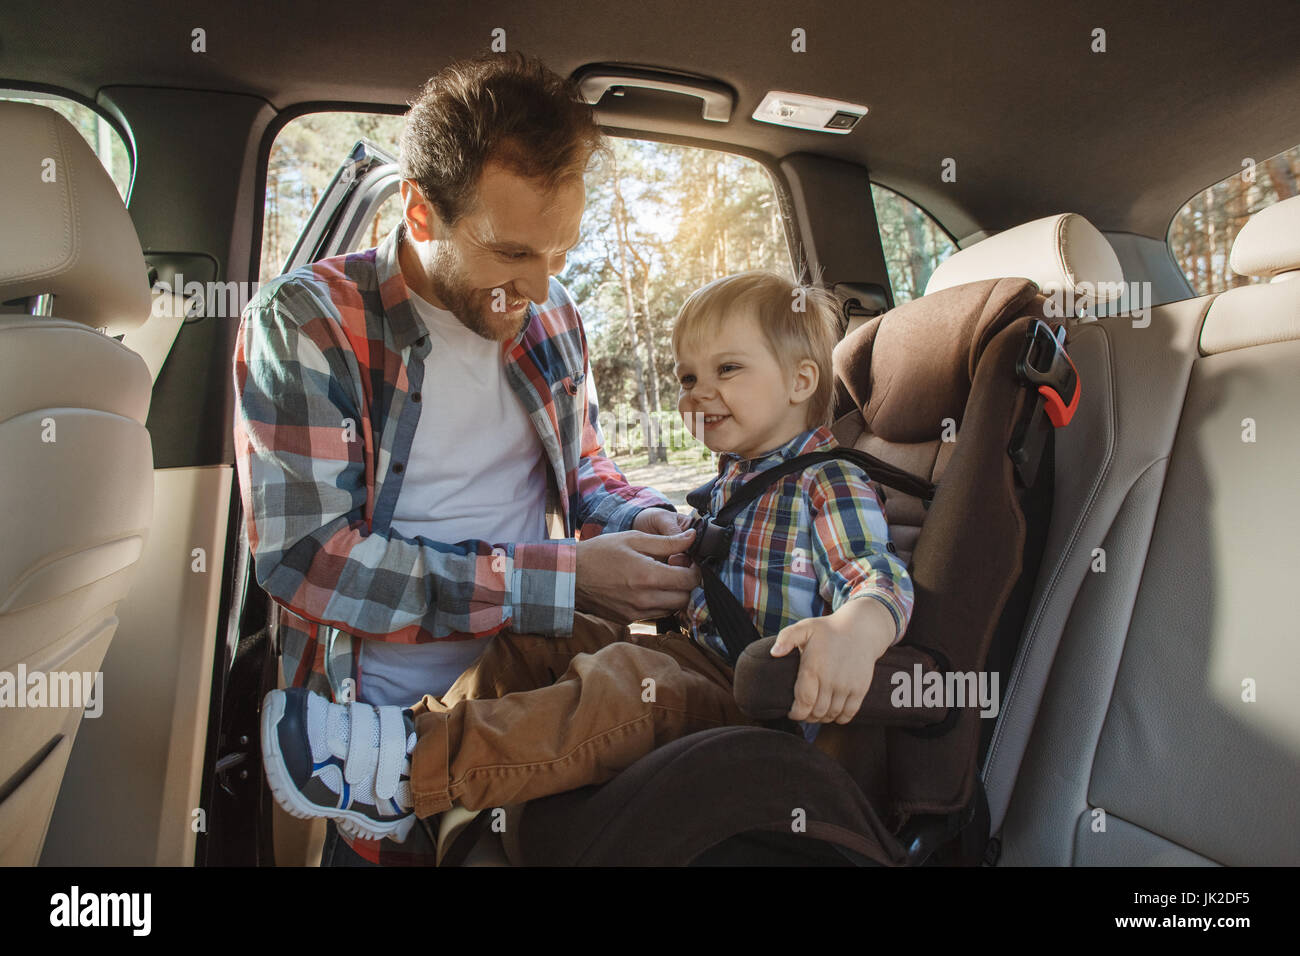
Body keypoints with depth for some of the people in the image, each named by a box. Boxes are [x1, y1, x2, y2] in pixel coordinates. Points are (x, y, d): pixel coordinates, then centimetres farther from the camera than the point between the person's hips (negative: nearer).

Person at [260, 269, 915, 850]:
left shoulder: (829, 487, -9)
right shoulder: (728, 482, 17)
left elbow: (878, 575, -26)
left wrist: (857, 627, -48)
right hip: (695, 665, 9)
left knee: (626, 683, -36)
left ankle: (411, 766, -37)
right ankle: (426, 721, -4)